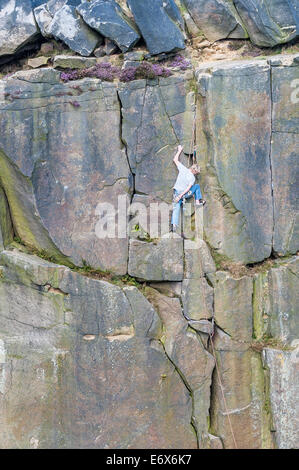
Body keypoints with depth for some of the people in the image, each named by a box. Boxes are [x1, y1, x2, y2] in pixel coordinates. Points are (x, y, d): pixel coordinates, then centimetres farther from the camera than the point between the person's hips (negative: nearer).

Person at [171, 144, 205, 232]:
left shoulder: (183, 169, -2)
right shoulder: (192, 178, -10)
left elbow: (175, 160, 8)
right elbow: (188, 188, -18)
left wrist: (179, 151, 19)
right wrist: (180, 196, -19)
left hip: (176, 192, 3)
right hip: (184, 194, -3)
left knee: (176, 208, 1)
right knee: (197, 186, 17)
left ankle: (174, 224, -17)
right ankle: (198, 201, 23)